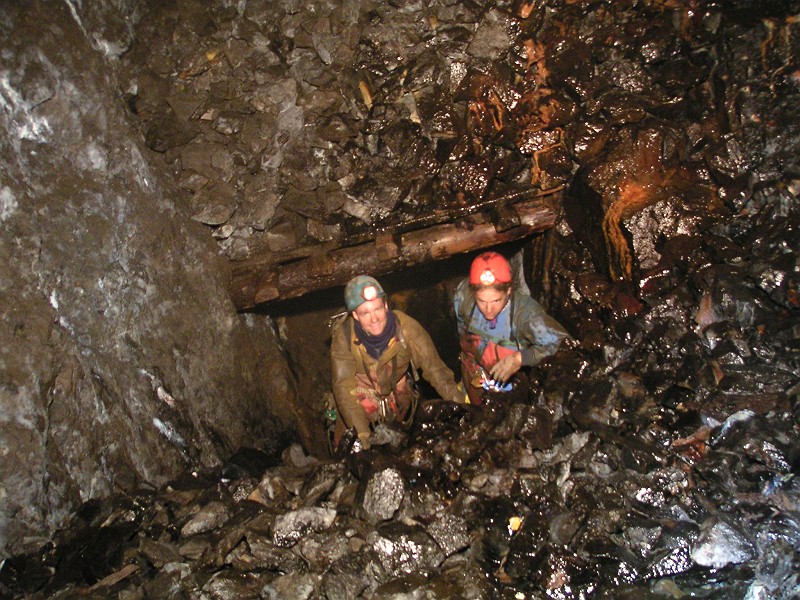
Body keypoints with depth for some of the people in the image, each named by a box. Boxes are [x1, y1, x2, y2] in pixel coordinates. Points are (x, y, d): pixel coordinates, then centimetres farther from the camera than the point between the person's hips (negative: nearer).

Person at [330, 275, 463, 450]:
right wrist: (361, 431, -39)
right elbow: (343, 386, -29)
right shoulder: (344, 336, -30)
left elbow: (434, 367, -27)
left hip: (398, 395, 2)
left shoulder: (406, 327, -31)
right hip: (361, 399, -1)